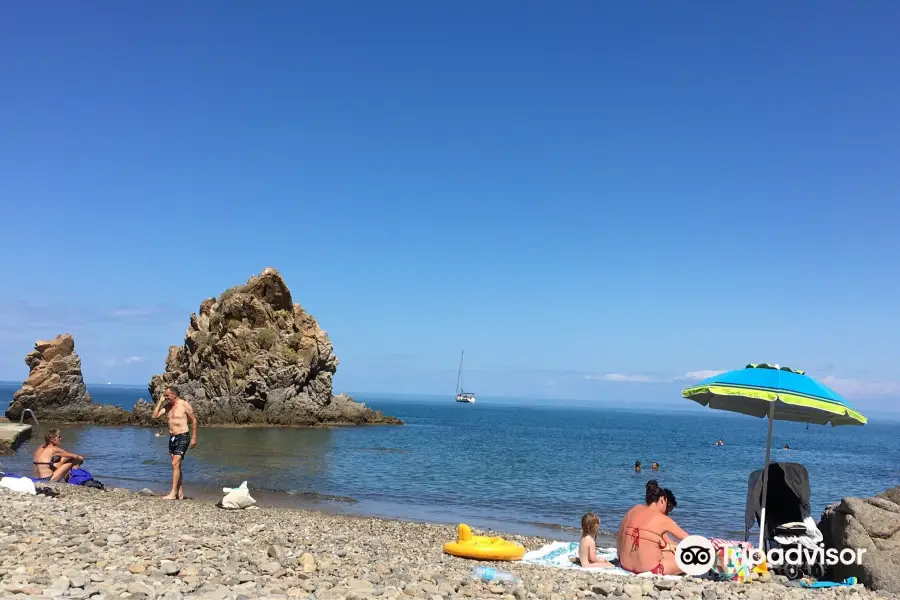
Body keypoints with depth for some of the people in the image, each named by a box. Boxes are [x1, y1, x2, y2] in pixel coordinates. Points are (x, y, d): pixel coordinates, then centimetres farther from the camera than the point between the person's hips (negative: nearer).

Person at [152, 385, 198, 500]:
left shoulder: (184, 405, -10)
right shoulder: (167, 406, 8)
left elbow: (194, 420, -6)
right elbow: (155, 416, 1)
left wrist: (194, 437, -7)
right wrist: (160, 401, -3)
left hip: (183, 437, -8)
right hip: (172, 437, 8)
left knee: (175, 464, -14)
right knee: (177, 465, 11)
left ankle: (173, 493, -13)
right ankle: (180, 493, 17)